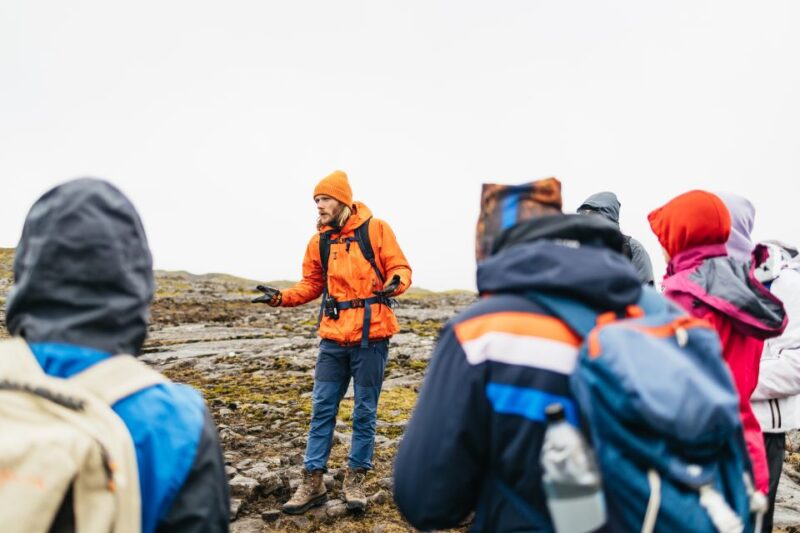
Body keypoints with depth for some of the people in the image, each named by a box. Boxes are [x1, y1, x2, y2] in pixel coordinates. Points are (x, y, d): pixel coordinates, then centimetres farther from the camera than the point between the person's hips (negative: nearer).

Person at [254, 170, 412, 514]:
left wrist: (396, 282, -26)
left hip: (371, 336, -4)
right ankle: (312, 482, 18)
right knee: (322, 408, 7)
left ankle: (356, 479, 23)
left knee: (365, 411, 8)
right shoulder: (319, 241, 8)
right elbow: (312, 285, 13)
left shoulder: (375, 229, -4)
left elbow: (400, 267, -4)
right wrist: (282, 296, -2)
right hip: (333, 337, 4)